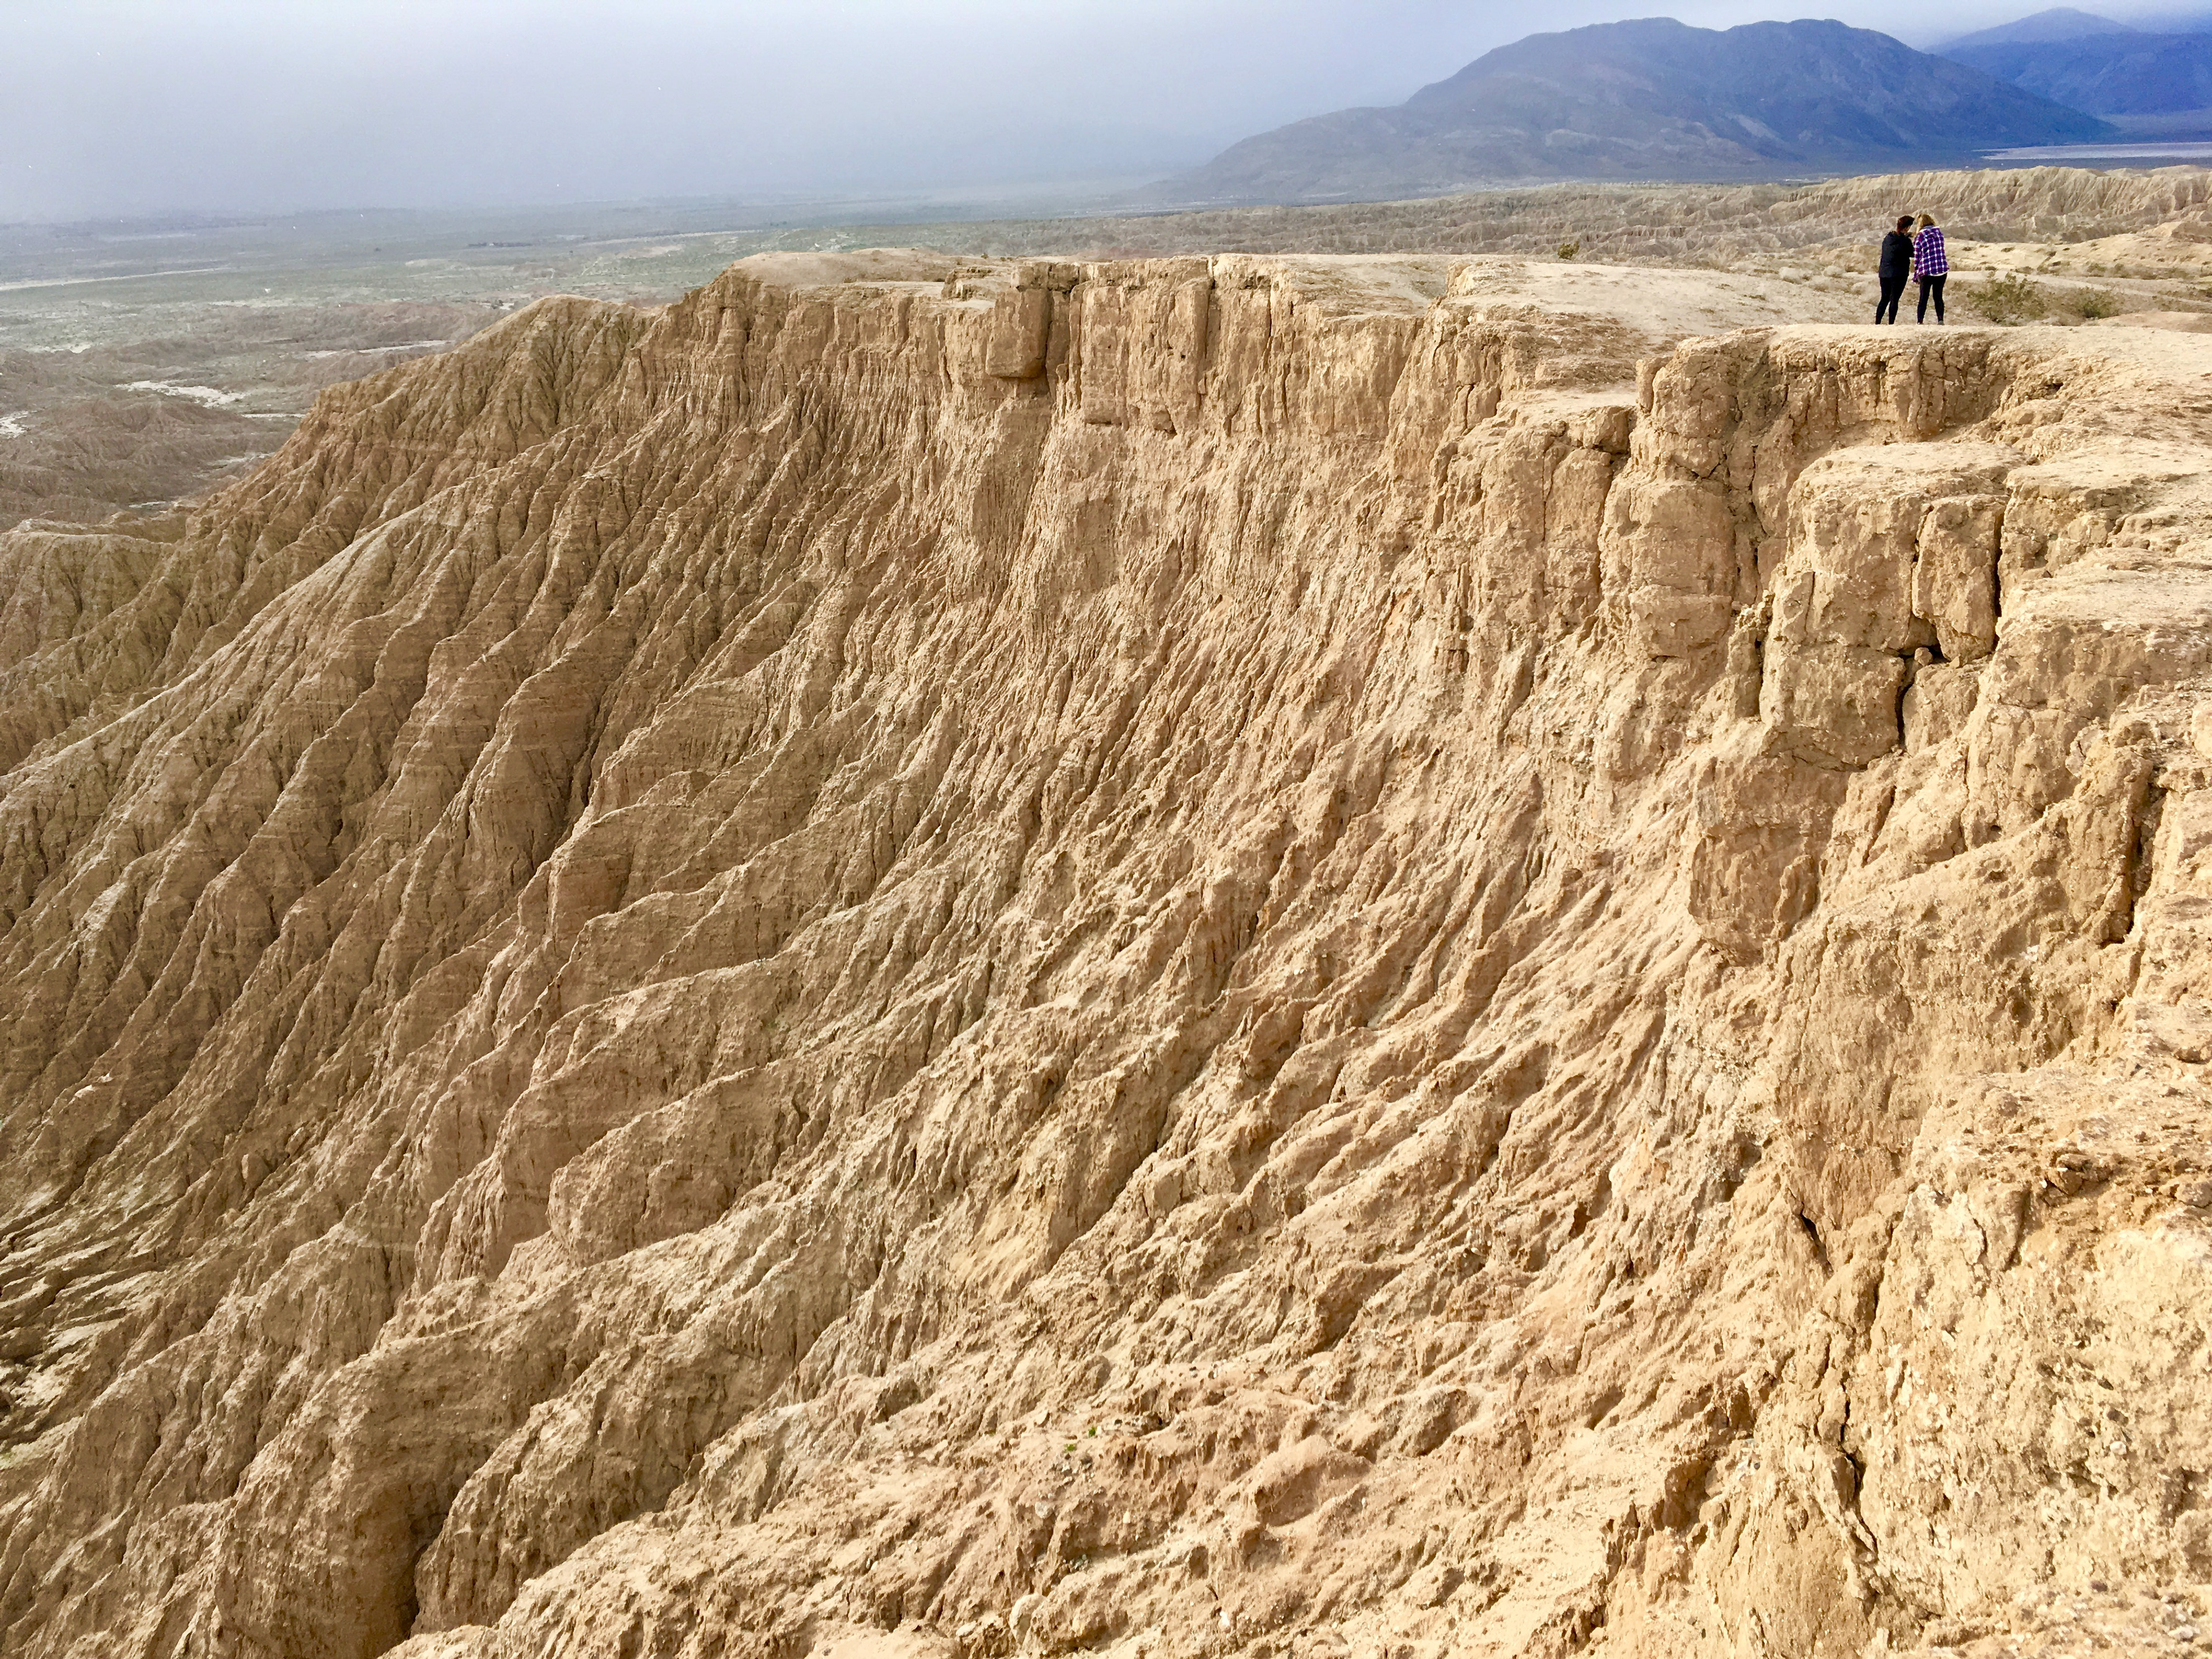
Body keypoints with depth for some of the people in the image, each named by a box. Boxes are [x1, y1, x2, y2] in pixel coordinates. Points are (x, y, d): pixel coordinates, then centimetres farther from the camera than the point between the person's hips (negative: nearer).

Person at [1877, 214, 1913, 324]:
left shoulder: (1887, 238, 3)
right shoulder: (1905, 241, -14)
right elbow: (1912, 254, 1)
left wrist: (1907, 236, 23)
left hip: (1884, 273, 5)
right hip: (1899, 274, -5)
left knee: (1884, 298, 14)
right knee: (1894, 300, -1)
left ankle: (1877, 322, 12)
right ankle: (1891, 324, -2)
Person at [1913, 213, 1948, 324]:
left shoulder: (1919, 238, -6)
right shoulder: (1939, 233, 4)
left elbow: (1916, 258, -2)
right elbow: (1940, 250, 15)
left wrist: (1916, 276, 5)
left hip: (1926, 272, -3)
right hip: (1942, 269, 3)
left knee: (1923, 298, 5)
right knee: (1938, 297, 11)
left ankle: (1920, 321, 0)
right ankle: (1940, 319, 1)